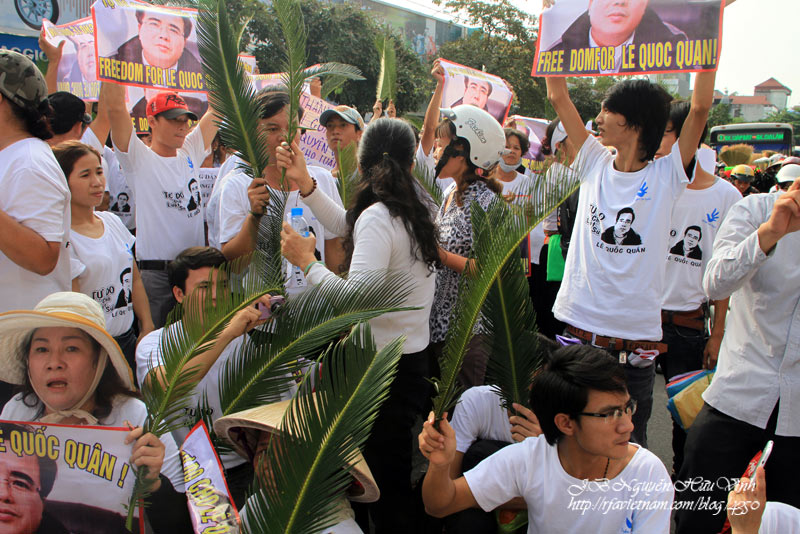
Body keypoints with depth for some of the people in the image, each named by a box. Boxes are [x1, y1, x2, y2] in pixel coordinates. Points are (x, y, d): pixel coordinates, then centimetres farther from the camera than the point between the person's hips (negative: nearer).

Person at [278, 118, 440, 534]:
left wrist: (306, 261, -17)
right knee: (395, 473, 23)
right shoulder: (411, 210, 4)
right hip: (414, 355, 8)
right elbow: (347, 227, 17)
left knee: (385, 485, 7)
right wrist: (304, 183, 13)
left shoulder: (377, 218, -21)